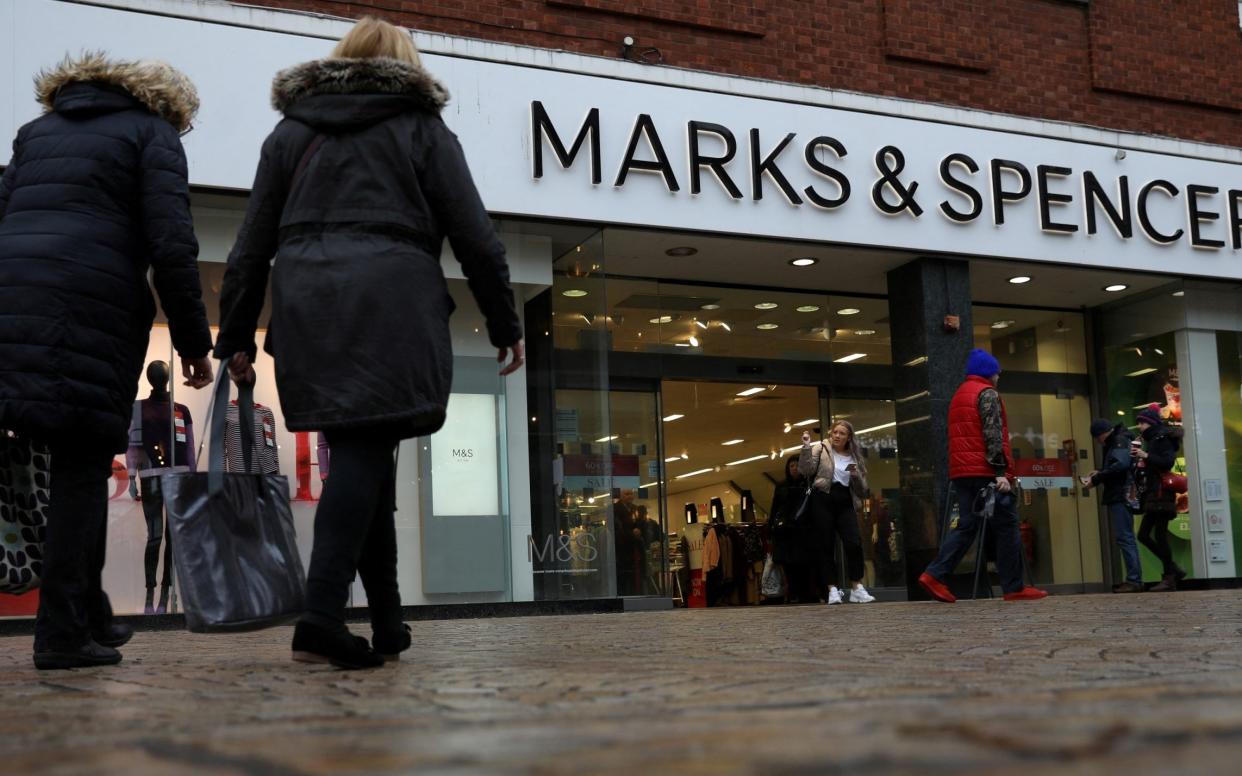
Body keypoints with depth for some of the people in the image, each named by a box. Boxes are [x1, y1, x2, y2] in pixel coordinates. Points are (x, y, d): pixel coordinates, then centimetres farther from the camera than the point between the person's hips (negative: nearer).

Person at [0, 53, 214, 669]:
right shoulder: (152, 133, 8)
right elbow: (171, 247, -4)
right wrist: (193, 341, 0)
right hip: (93, 309, -5)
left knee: (75, 458, 10)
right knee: (83, 463, 1)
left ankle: (86, 614, 11)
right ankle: (64, 630, -1)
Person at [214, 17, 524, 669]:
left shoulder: (290, 131, 21)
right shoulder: (421, 127, 12)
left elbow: (251, 246, 15)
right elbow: (475, 238, 5)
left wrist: (236, 335, 17)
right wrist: (505, 324, 10)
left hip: (303, 303, 4)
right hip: (390, 302, -4)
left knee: (361, 453, 10)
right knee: (365, 453, -8)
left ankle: (388, 624, 11)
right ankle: (321, 616, -22)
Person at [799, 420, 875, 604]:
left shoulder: (854, 458, 18)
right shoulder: (821, 448, 8)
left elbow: (862, 490, 17)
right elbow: (806, 470, -7)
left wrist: (856, 475, -2)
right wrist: (806, 447, -16)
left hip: (845, 504, 2)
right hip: (823, 501, -2)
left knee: (854, 543, -14)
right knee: (825, 546, -4)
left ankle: (857, 589, -10)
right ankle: (832, 590, -1)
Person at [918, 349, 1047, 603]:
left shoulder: (959, 395, 23)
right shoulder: (987, 393, -4)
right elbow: (993, 434, -14)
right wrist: (1001, 472, -18)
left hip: (961, 472, 8)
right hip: (985, 472, -8)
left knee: (966, 525, 6)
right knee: (1006, 526, -2)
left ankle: (935, 575, -8)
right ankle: (1014, 588, -1)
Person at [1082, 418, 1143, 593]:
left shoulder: (1120, 441, -9)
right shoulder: (1115, 443, 22)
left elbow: (1120, 465, -22)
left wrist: (1096, 480, -18)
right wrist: (1099, 473, 11)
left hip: (1121, 496, -11)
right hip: (1117, 496, 11)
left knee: (1124, 537, -11)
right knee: (1124, 538, 11)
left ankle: (1134, 580, -12)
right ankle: (1133, 579, 13)